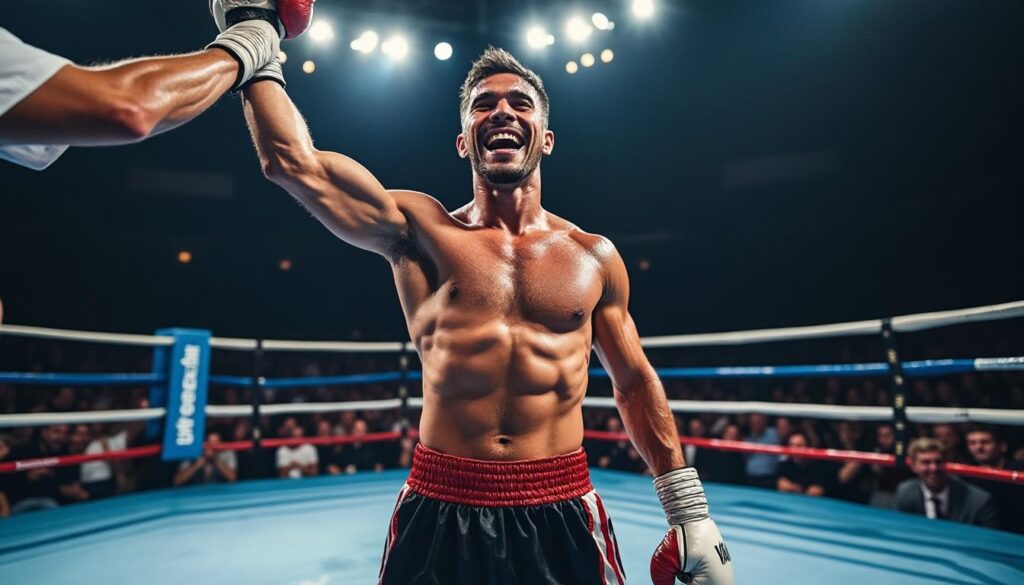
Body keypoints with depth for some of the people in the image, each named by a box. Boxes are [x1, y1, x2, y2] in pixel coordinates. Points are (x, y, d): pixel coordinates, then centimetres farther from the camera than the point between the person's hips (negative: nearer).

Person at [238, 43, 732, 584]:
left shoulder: (594, 256, 2)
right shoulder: (420, 231, -3)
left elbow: (635, 384, 9)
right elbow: (294, 162, -11)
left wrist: (691, 512, 10)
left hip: (564, 516, 2)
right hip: (438, 515, -1)